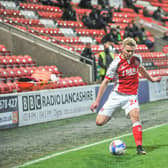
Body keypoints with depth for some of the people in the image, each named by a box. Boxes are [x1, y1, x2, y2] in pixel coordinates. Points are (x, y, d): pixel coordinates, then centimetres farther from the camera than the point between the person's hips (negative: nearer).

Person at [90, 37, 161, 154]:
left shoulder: (137, 58, -1)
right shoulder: (116, 63, -13)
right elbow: (105, 82, -7)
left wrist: (151, 79, 33)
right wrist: (97, 101, -8)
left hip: (131, 96, 1)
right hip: (116, 95, -1)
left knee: (135, 115, -28)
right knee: (100, 122, -8)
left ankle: (139, 148, -26)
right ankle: (111, 113, 28)